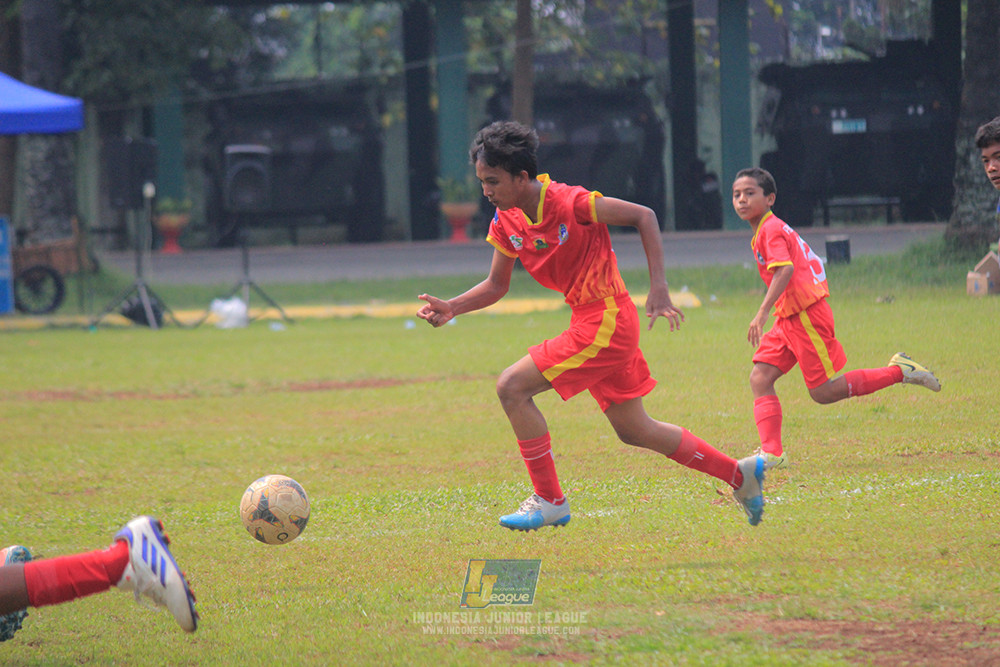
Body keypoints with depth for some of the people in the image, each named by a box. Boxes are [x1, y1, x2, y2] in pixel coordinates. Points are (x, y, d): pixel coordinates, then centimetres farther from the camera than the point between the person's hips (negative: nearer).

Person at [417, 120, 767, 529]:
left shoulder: (570, 203, -19)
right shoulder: (506, 220, 2)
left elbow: (643, 216, -12)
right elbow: (496, 286, 13)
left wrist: (659, 289, -16)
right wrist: (452, 308, -5)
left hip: (606, 321, -8)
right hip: (589, 323, 8)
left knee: (512, 387, -15)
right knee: (633, 430, 15)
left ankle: (549, 501, -5)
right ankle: (740, 473, 27)